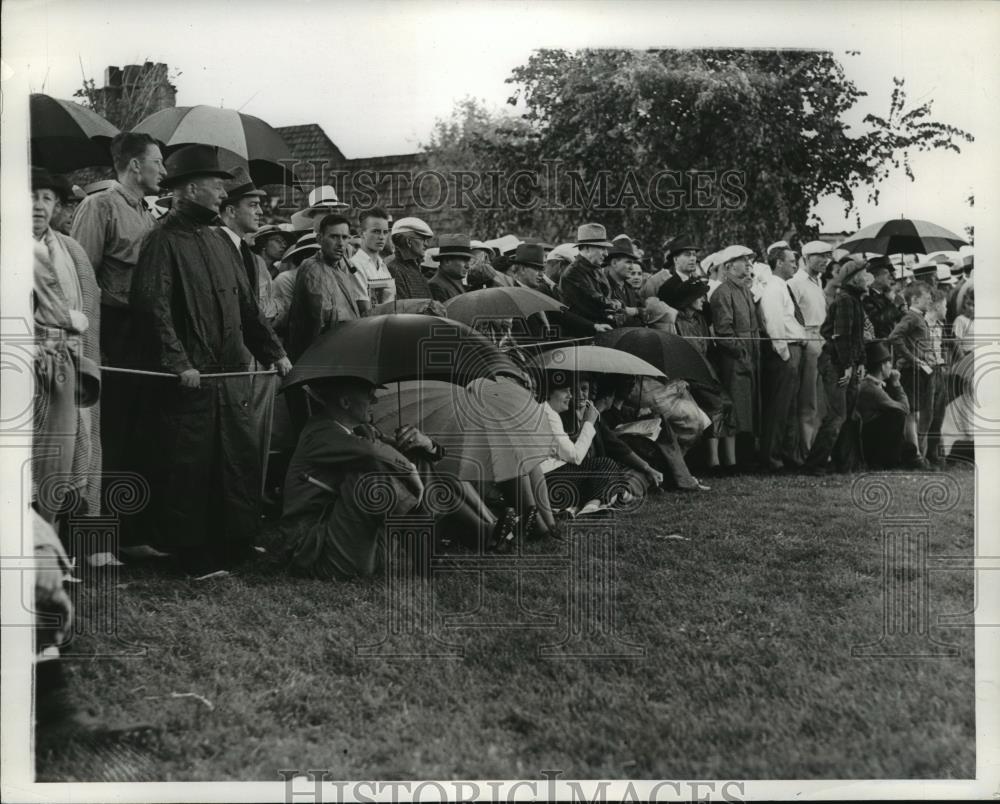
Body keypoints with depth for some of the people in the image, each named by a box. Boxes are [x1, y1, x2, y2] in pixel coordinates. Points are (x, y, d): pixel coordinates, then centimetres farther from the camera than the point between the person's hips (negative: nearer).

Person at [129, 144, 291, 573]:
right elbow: (152, 307, -18)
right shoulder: (164, 241, -9)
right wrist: (179, 363, -25)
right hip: (187, 379, -8)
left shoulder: (220, 240, 17)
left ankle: (237, 545, 20)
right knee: (188, 467, -1)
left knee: (241, 460, 9)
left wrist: (274, 352, 13)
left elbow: (247, 305, 20)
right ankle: (192, 555, 9)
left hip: (231, 375, 8)